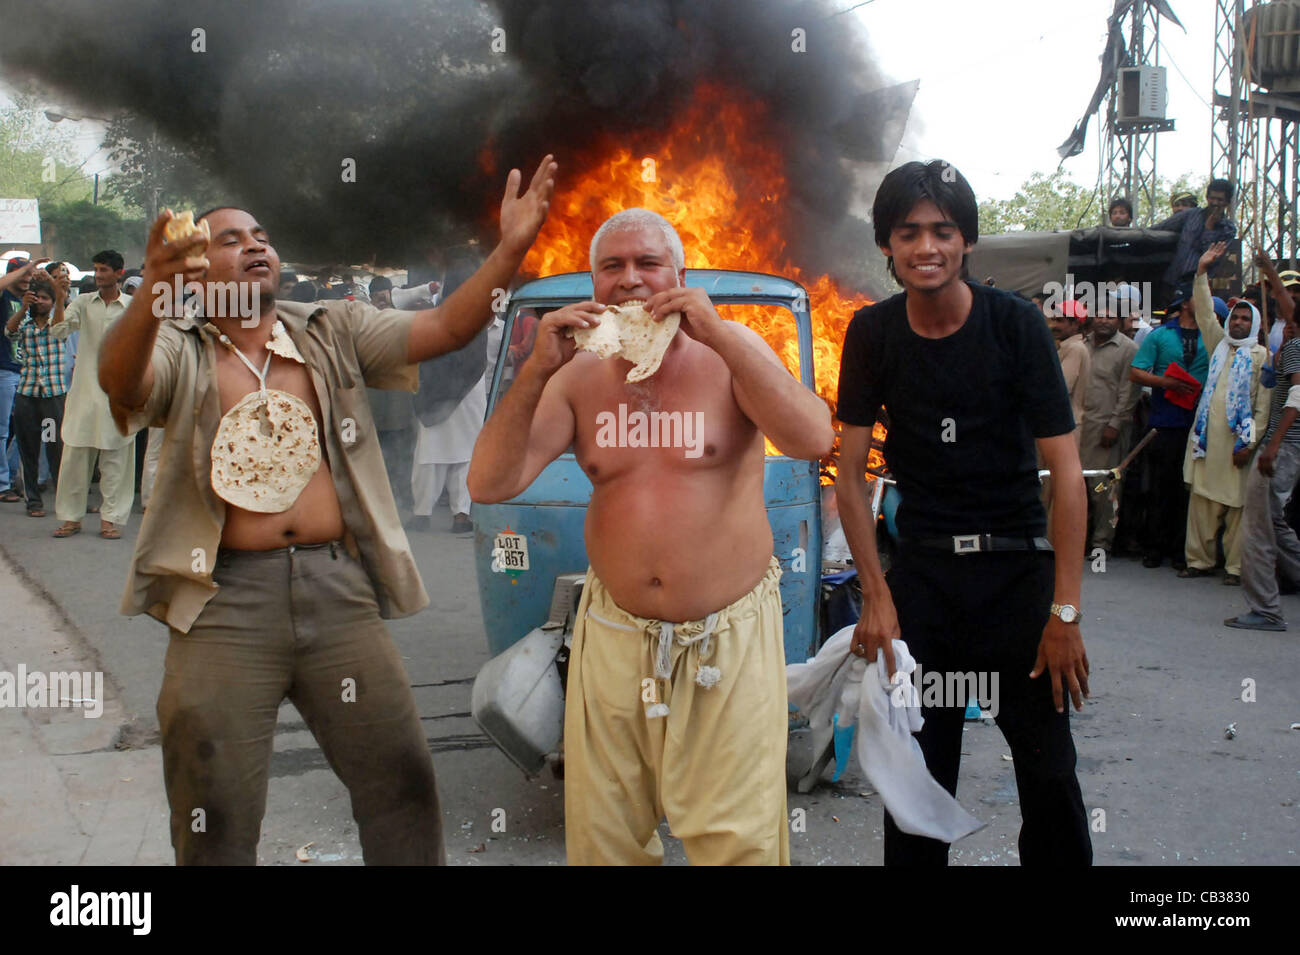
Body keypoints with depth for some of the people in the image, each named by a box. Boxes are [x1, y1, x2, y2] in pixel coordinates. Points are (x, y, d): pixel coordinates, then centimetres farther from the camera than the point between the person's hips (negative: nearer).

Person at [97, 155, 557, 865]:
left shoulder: (334, 332, 13)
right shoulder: (180, 352, 4)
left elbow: (444, 328, 3)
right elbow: (119, 378, -18)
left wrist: (509, 250, -13)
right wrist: (150, 298, -40)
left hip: (339, 590, 3)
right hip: (225, 601, -2)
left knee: (401, 783, 7)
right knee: (215, 819, 5)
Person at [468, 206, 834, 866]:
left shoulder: (729, 351, -4)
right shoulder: (578, 378, 2)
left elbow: (813, 439, -19)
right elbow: (488, 484, -6)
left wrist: (720, 335, -24)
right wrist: (536, 370, -17)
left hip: (728, 641, -2)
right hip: (613, 638, 3)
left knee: (739, 842, 2)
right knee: (599, 838, 12)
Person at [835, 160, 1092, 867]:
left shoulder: (1014, 324, -9)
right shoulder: (873, 333, -2)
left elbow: (1066, 471, -11)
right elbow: (850, 472, 2)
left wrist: (1065, 610, -15)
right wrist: (877, 597, -4)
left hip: (1018, 563, -2)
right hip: (923, 566, 2)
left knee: (1047, 766, 1)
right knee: (918, 766, 7)